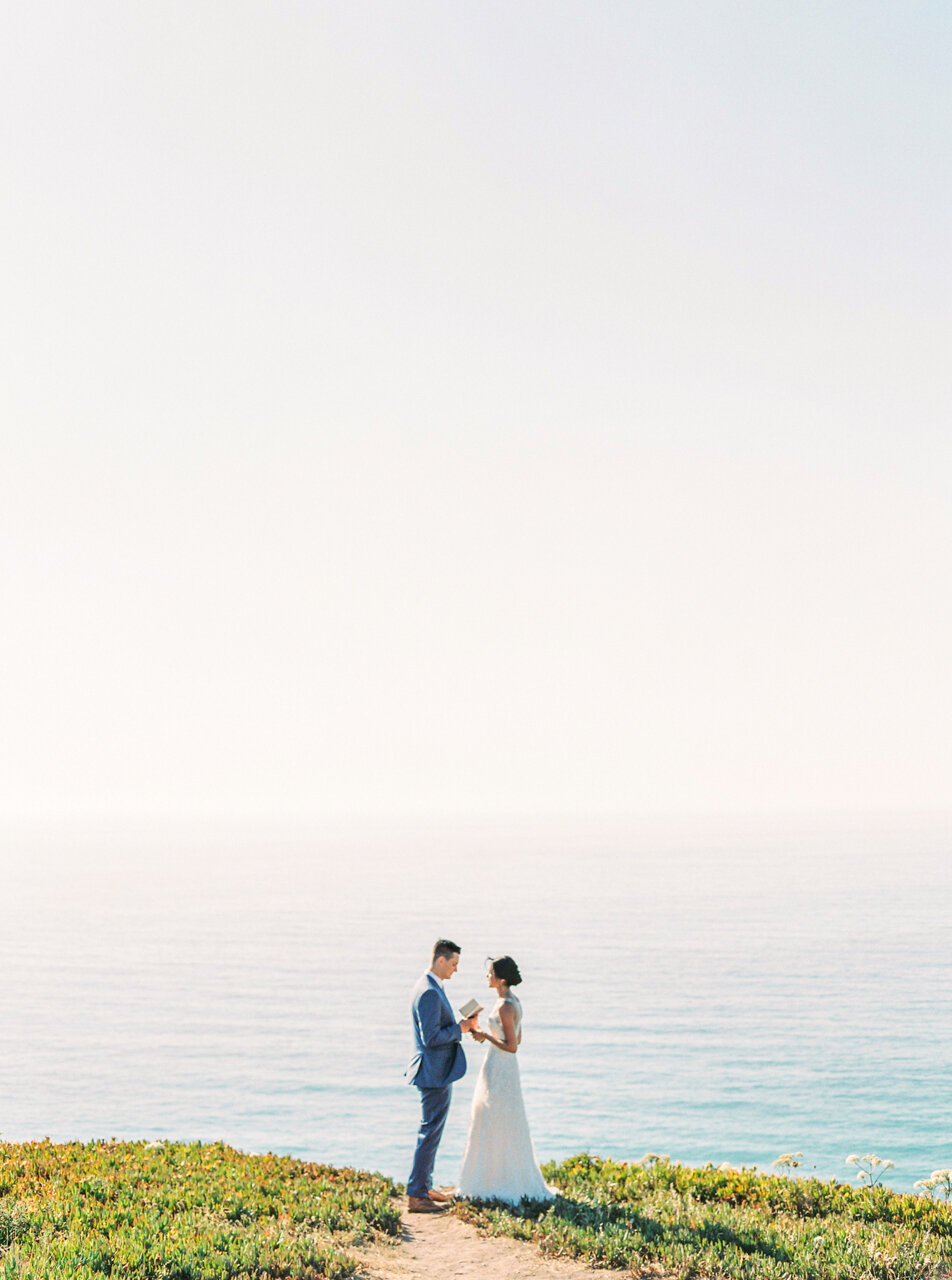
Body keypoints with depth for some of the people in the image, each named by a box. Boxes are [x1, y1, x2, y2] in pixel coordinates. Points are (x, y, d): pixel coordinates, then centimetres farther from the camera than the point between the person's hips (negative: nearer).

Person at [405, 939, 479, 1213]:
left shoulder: (432, 988, 12)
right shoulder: (429, 993, -21)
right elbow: (431, 1038, -25)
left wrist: (462, 1025, 7)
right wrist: (461, 1028, -16)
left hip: (437, 1071, 11)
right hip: (434, 1074, -11)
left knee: (431, 1132, 18)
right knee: (430, 1132, -5)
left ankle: (424, 1187, 27)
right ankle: (416, 1196, 0)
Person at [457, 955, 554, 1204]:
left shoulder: (505, 1007, -20)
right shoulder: (513, 1002, 10)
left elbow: (512, 1046, -23)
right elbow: (518, 1039, 17)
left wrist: (486, 1035, -15)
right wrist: (487, 1034, 13)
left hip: (499, 1070, -10)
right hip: (505, 1069, 10)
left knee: (497, 1126, -2)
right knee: (503, 1126, 15)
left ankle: (502, 1185, 5)